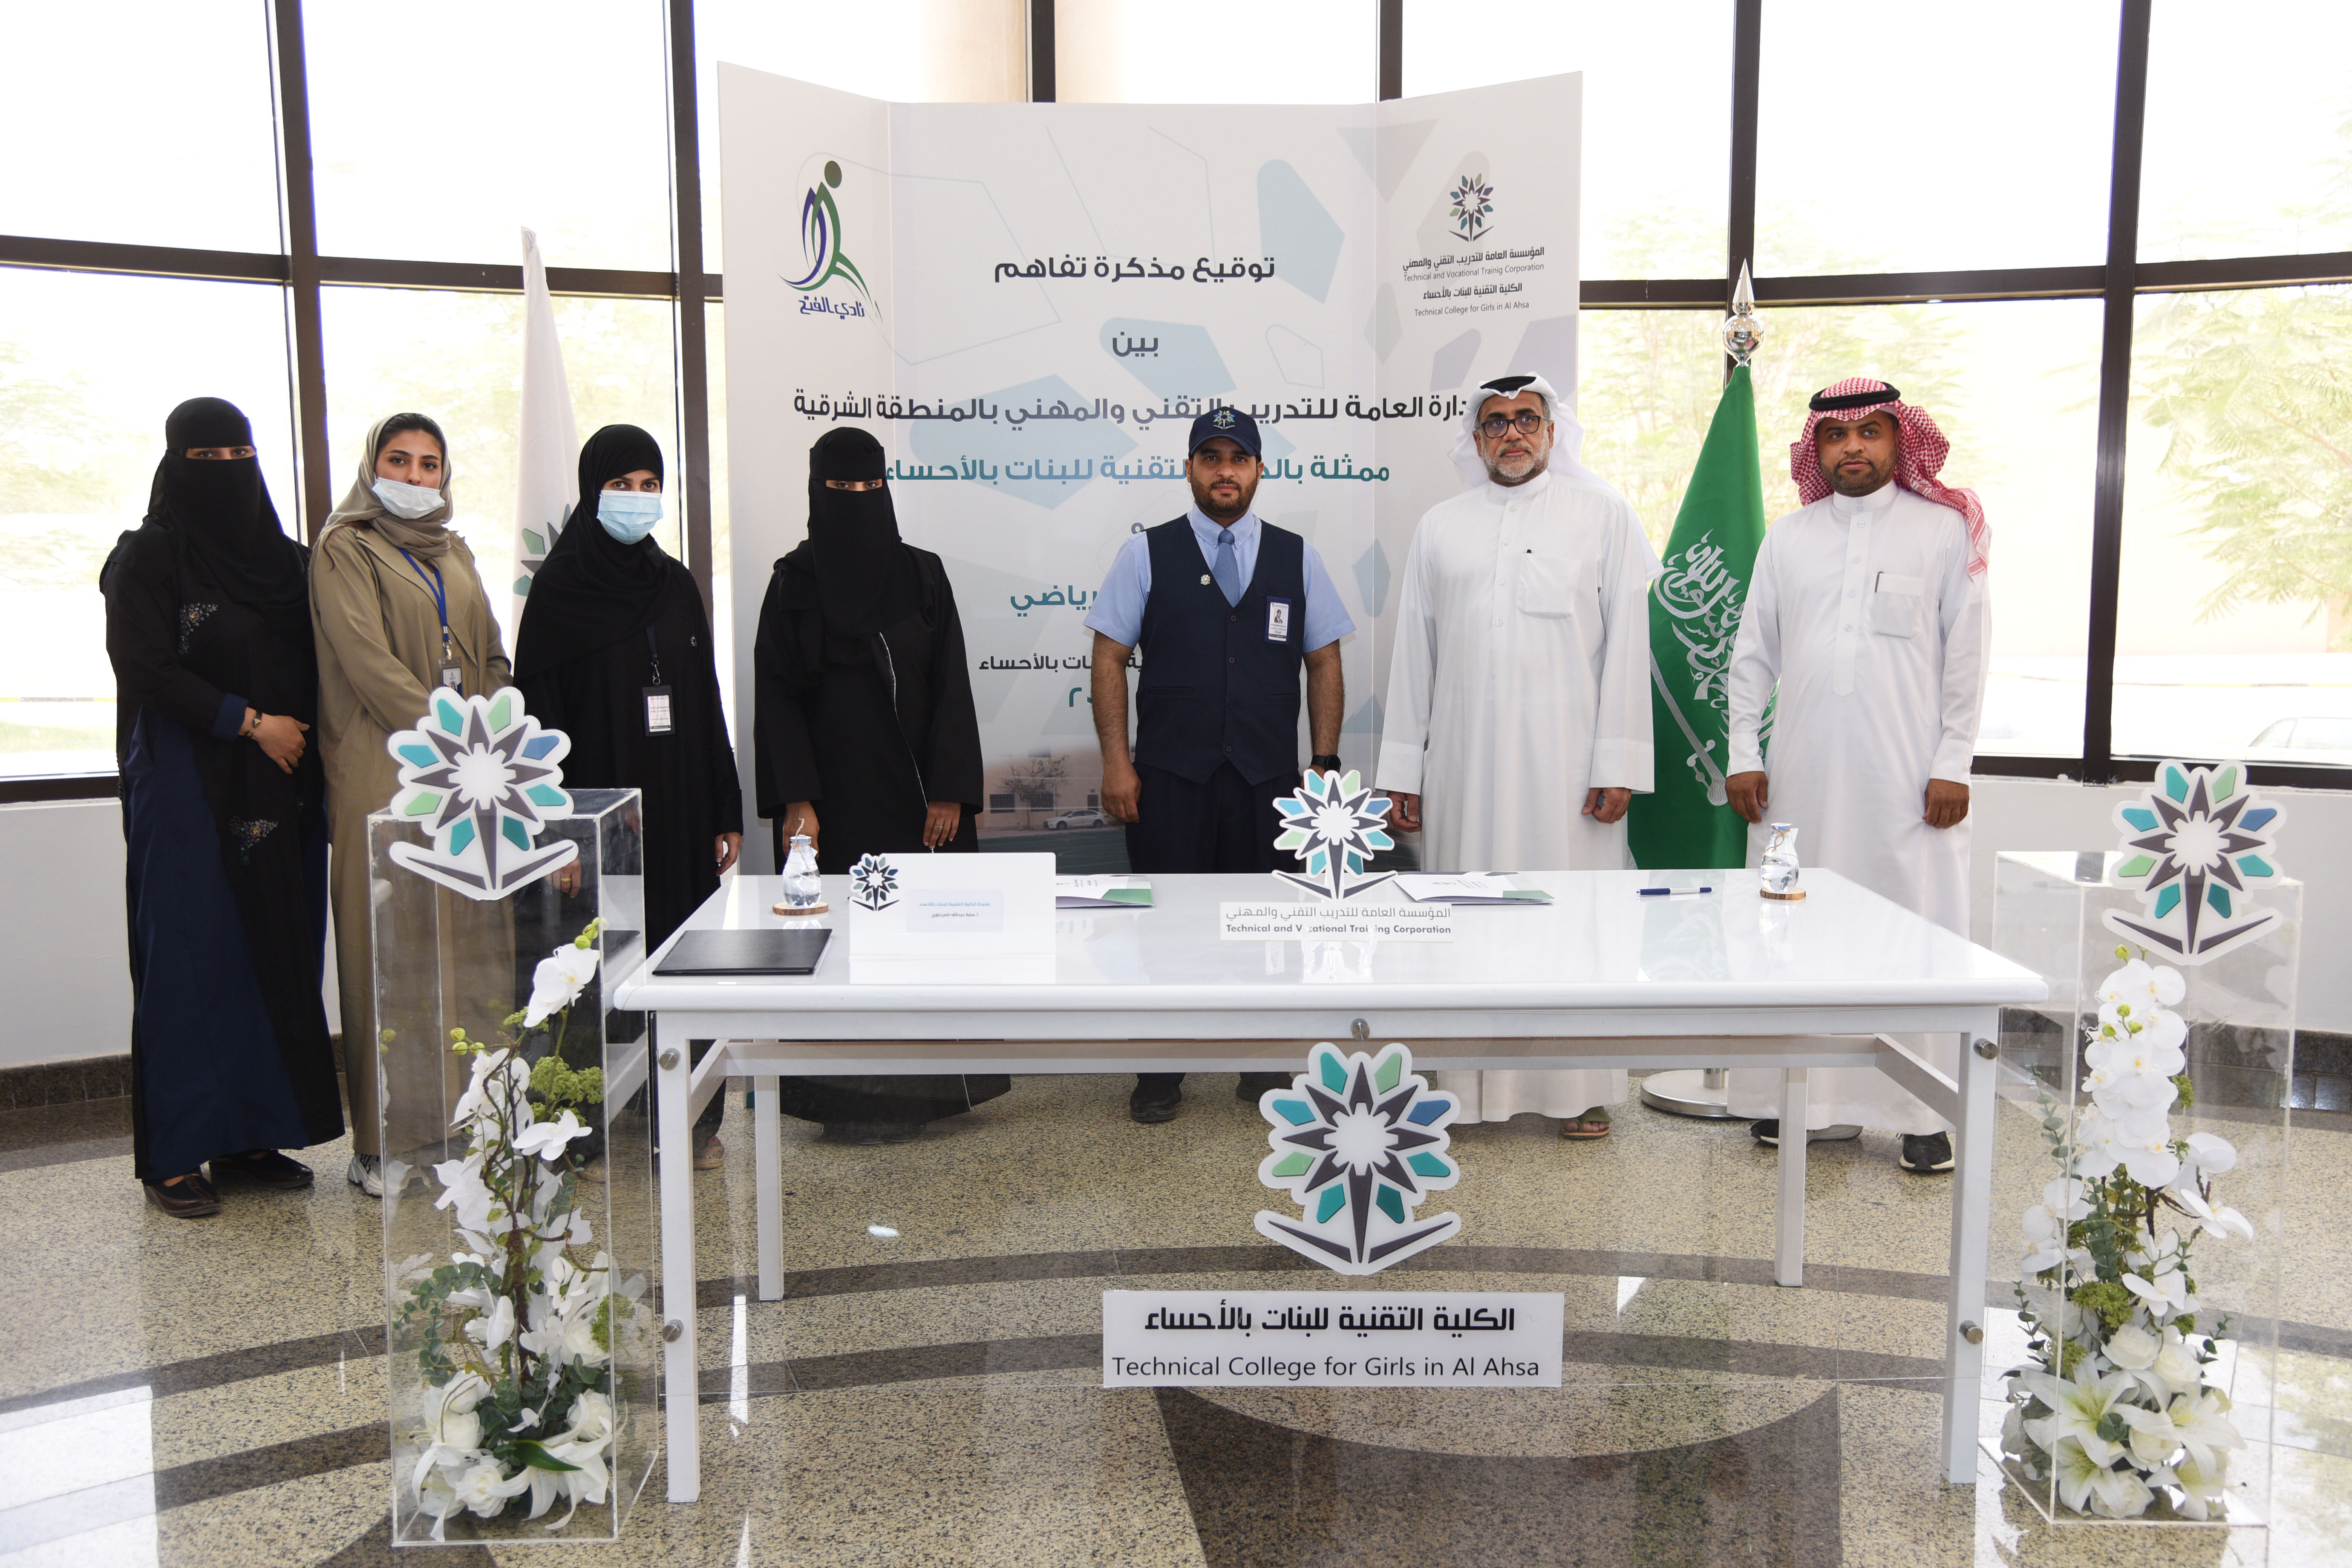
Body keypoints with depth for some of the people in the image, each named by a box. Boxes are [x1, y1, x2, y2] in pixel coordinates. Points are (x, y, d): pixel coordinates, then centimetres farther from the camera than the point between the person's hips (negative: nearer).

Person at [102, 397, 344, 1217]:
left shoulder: (283, 558, 14)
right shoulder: (147, 558, -3)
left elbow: (312, 670, 15)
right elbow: (149, 670, -11)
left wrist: (303, 737, 0)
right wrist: (250, 722, -14)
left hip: (280, 788, 6)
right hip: (188, 789, -5)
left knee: (277, 956, 5)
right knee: (189, 962, -3)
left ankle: (252, 1137, 15)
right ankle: (173, 1156, 6)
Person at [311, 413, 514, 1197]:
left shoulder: (453, 553, 21)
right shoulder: (344, 550, 2)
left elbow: (493, 658, 20)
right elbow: (366, 657, -11)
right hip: (385, 775, -6)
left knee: (477, 943, 2)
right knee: (392, 953, -6)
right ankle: (384, 1146, 1)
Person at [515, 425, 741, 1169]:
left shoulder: (676, 585, 11)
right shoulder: (559, 591, -3)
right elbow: (540, 716, -7)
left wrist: (726, 813, 9)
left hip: (680, 806, 5)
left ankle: (692, 1115, 18)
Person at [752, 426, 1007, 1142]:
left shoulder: (921, 574, 6)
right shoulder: (794, 581, 2)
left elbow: (950, 686, 2)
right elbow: (775, 696, -2)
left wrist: (949, 791, -7)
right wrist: (794, 799, -12)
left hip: (916, 792, 2)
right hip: (834, 799, -1)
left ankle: (925, 1079, 14)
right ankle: (853, 1099, 10)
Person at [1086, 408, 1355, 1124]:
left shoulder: (1297, 557, 9)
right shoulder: (1146, 553, 3)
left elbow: (1325, 662, 9)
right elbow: (1110, 657, 0)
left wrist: (1325, 761, 2)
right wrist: (1117, 761, -7)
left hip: (1268, 775, 2)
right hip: (1169, 775, -1)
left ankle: (1263, 1062, 26)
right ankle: (1161, 1071, 18)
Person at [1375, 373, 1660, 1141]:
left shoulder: (1603, 515, 7)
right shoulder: (1440, 525, 14)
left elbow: (1627, 642, 1)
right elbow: (1414, 652, 12)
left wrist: (1617, 762, -6)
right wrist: (1402, 770, 7)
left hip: (1564, 756, -2)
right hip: (1464, 756, 2)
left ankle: (1580, 1087, 11)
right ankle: (1469, 1082, 13)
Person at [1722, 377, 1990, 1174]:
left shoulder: (1946, 530, 4)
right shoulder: (1787, 537, 10)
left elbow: (1965, 657, 2)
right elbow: (1753, 654, 11)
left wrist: (1952, 765, -3)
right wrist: (1744, 755, 5)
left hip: (1907, 779, -2)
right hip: (1802, 775, 3)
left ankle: (1922, 1113, 8)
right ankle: (1793, 1094, 16)